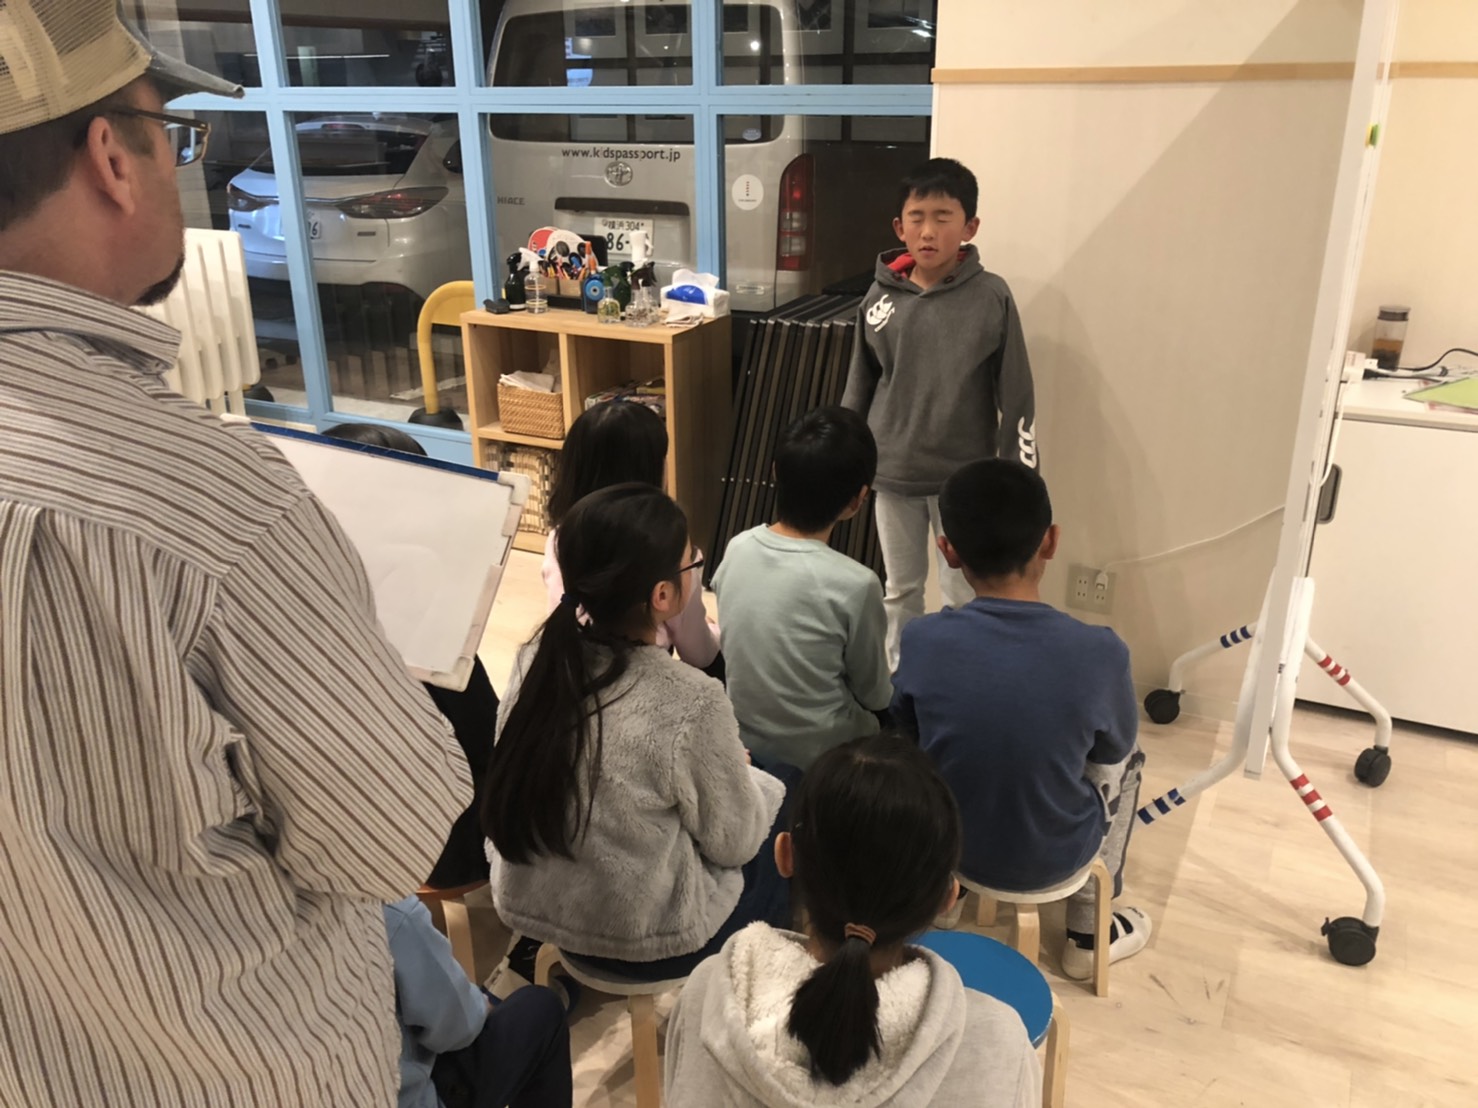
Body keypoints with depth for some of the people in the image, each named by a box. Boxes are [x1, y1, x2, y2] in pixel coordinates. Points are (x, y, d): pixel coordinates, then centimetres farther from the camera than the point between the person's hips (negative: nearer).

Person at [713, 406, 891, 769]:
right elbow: (875, 695, -10)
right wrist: (886, 693, 12)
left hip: (745, 742, 5)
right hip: (816, 759, -5)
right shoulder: (854, 584, -26)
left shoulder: (737, 549, -11)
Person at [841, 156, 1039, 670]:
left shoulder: (992, 298, -10)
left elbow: (1017, 397, -7)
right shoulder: (881, 296, -3)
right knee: (900, 591, 17)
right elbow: (858, 389, 7)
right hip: (892, 473, 3)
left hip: (963, 476, -2)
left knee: (965, 597, 9)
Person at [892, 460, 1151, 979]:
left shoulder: (920, 641, -22)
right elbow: (1114, 747, -5)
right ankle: (1089, 933, 33)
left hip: (942, 844, 2)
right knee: (1125, 757, 27)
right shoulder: (1099, 653, -26)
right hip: (1052, 859, -2)